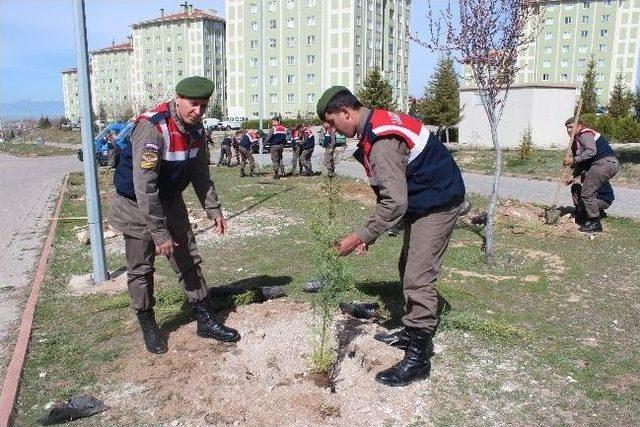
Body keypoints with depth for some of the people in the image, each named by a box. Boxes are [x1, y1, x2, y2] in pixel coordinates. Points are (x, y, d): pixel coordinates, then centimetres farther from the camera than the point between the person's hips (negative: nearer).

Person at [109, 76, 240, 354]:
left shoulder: (195, 128, -6)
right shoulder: (152, 128, -30)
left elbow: (200, 174, 7)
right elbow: (144, 187, -33)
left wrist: (213, 210, 3)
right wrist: (159, 233, -32)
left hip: (170, 201, 7)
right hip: (136, 205, -6)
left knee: (189, 261, 9)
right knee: (141, 270, 3)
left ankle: (205, 321, 20)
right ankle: (148, 326, 23)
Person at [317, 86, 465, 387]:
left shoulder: (381, 142, -27)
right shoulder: (377, 126, 7)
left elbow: (395, 201, -32)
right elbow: (391, 192, 12)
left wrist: (361, 236, -24)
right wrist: (369, 233, 8)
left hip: (437, 202, -11)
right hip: (422, 201, 11)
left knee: (418, 277, -9)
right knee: (408, 269, 18)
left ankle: (418, 357, 1)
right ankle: (412, 332, 34)